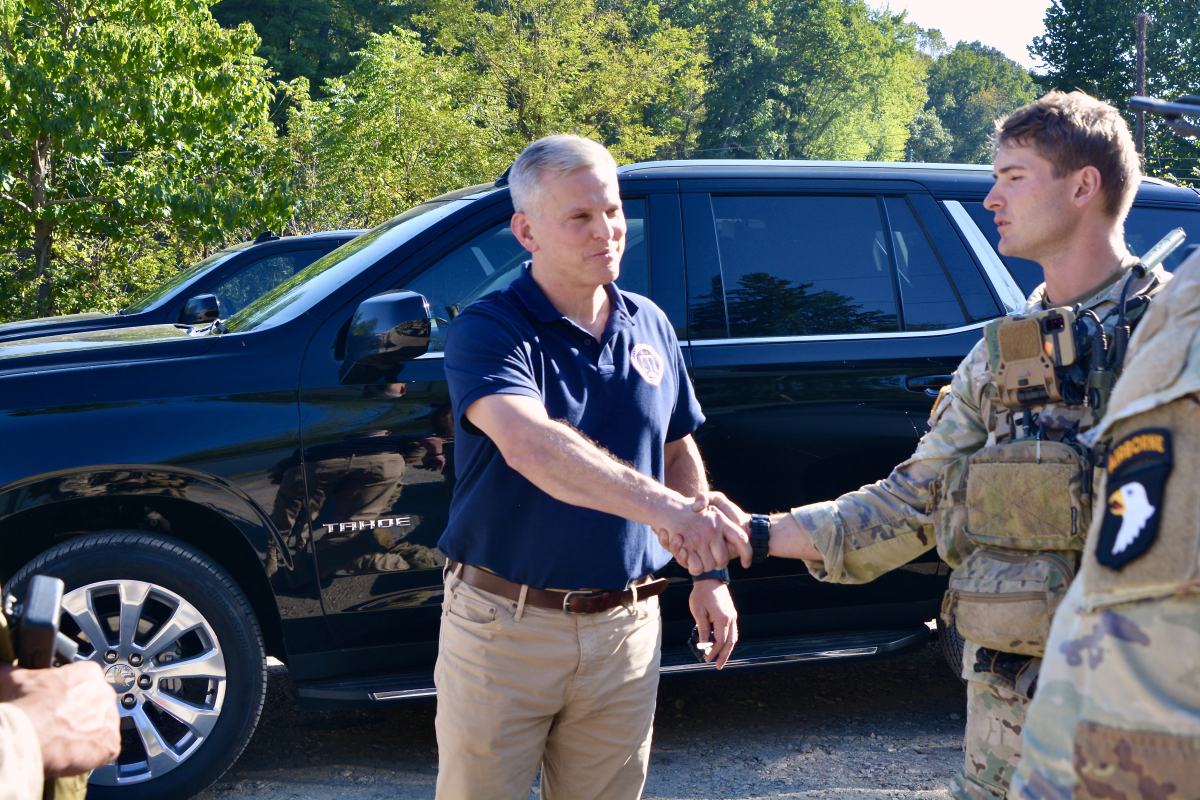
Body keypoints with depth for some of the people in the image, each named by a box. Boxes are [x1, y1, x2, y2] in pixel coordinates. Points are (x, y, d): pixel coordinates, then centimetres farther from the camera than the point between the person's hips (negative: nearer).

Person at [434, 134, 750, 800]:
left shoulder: (649, 326, 6)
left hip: (626, 627, 5)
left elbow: (679, 453, 18)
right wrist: (668, 509, -46)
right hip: (504, 622, -5)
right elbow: (528, 445, -35)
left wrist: (708, 571, 13)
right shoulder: (487, 330, -15)